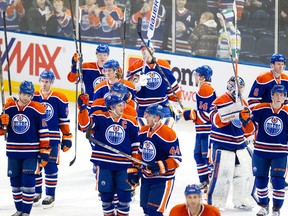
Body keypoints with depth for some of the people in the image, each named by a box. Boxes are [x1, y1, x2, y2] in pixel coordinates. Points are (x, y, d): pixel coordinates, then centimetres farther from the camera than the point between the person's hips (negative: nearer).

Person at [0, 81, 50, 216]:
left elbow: (43, 133, -4)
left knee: (28, 183, -8)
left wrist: (44, 153, -5)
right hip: (13, 152, 4)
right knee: (15, 183, 11)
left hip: (31, 153, -4)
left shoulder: (37, 109, -7)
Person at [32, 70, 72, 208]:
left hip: (53, 138, -2)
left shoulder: (60, 99, -1)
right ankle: (37, 192, 21)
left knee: (50, 166, -3)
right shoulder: (33, 98, 3)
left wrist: (67, 137, 3)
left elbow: (64, 120, 3)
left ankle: (50, 195, 7)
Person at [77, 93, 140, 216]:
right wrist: (83, 109, -29)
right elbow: (85, 125, -17)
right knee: (106, 192, 8)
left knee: (125, 192, 2)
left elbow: (135, 143, 8)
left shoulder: (130, 122, 1)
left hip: (124, 164, 1)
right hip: (104, 163, -1)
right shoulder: (100, 118, -5)